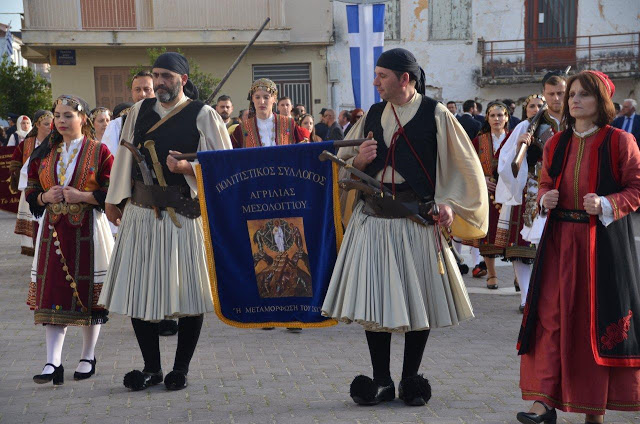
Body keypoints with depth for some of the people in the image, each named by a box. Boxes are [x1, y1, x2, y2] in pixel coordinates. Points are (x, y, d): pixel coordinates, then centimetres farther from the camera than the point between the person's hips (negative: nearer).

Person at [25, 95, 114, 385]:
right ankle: (53, 364, -4)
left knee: (89, 295, 3)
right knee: (52, 295, -3)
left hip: (87, 231, -3)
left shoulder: (99, 151, 0)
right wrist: (46, 197, -6)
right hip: (53, 231, 3)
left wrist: (83, 196, -16)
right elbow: (30, 192, 15)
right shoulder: (44, 154, 12)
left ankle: (88, 357, 20)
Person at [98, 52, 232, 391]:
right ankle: (151, 368, 18)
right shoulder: (139, 112, 12)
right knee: (138, 289, 4)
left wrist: (187, 167, -19)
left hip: (184, 214, -4)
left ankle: (181, 369, 14)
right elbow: (125, 157, 19)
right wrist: (114, 199, 21)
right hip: (141, 212, 4)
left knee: (187, 290, 0)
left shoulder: (203, 115, -1)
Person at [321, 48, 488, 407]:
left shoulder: (436, 115, -2)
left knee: (418, 299, 3)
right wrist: (359, 161, -5)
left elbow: (465, 164, 0)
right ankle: (382, 381, 14)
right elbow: (343, 164, 17)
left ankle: (411, 379, 18)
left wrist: (450, 203, -11)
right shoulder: (372, 115, 11)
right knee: (373, 300, 3)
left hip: (418, 220, -4)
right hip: (373, 219, 4)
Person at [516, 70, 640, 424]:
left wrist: (606, 204, -19)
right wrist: (545, 198, -2)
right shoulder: (556, 144, 10)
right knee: (551, 315, -3)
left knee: (599, 319, 2)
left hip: (604, 240, -3)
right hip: (560, 239, 4)